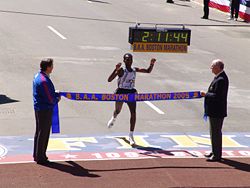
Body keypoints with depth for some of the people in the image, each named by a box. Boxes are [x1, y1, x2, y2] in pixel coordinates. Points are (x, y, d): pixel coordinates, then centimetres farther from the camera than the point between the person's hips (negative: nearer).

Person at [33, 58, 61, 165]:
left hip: (38, 108, 10)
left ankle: (37, 155, 30)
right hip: (45, 110, -10)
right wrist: (57, 99, -4)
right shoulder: (44, 81, -25)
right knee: (43, 133, 1)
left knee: (39, 132, 19)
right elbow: (51, 99, -23)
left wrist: (56, 94, 2)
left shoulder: (38, 76, 7)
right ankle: (40, 157, 9)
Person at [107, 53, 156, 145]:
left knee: (133, 113, -12)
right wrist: (116, 70, -33)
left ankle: (131, 135, -7)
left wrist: (152, 64, -4)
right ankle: (113, 119, 55)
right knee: (117, 111, 12)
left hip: (131, 93, 3)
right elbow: (109, 80, -21)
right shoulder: (121, 70, -12)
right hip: (121, 92, -3)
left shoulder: (135, 69, 4)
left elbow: (148, 71, 15)